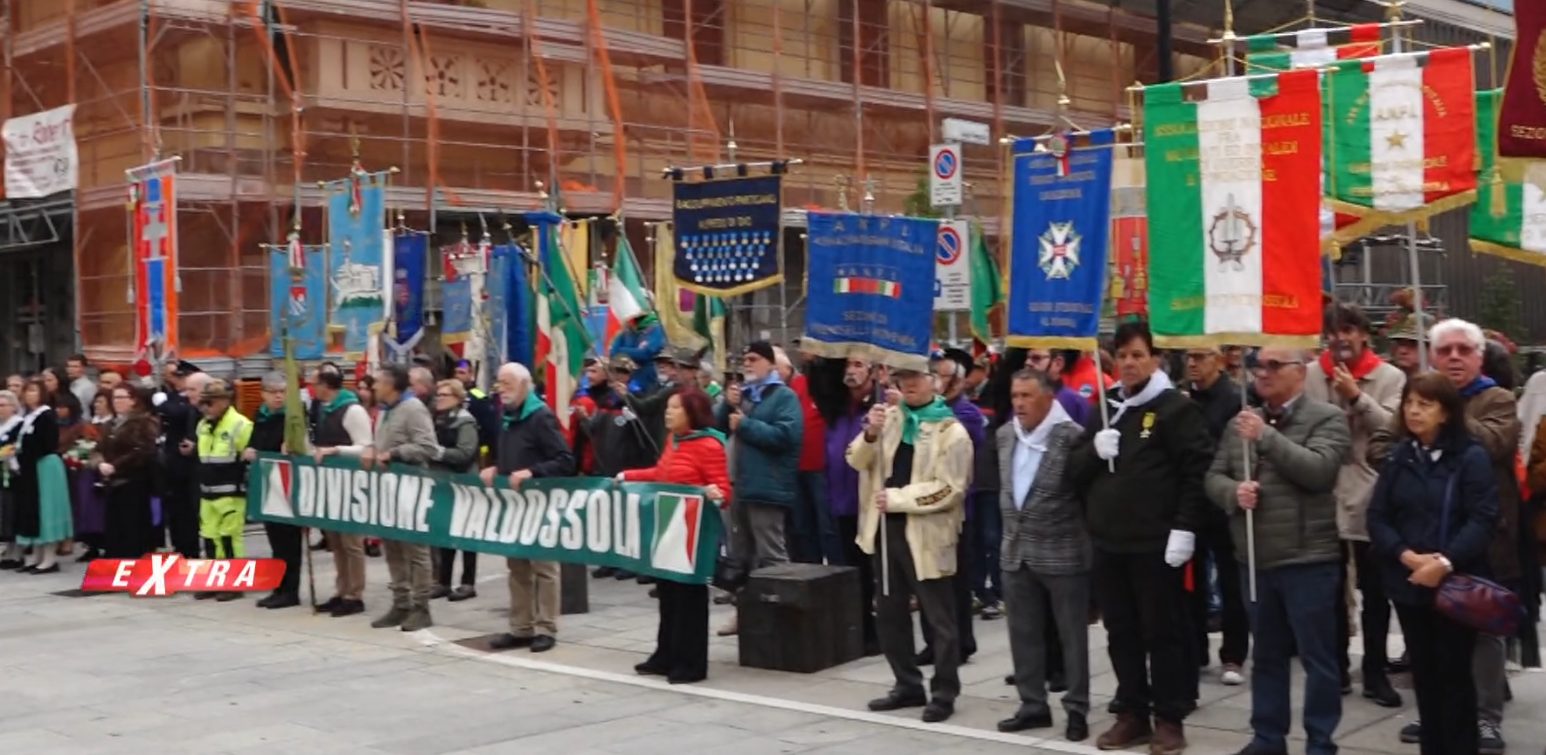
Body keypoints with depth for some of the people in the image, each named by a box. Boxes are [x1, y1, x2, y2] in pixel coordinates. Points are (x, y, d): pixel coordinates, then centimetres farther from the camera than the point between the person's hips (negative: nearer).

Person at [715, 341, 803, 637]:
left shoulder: (784, 396, -7)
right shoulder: (742, 393, 18)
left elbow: (786, 435, -22)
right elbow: (716, 427, 15)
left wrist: (745, 425, -16)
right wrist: (727, 405, -4)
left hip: (766, 487, -8)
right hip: (739, 483, 9)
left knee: (770, 555, -5)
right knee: (740, 554, 14)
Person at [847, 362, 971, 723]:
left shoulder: (951, 431, -8)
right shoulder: (889, 417, 9)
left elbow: (949, 489, -15)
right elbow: (858, 461, 5)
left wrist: (896, 498, -16)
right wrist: (871, 433, -15)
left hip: (927, 534, -6)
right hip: (888, 528, 6)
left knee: (939, 619, 2)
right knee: (889, 613, 14)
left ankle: (944, 693, 11)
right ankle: (908, 685, 27)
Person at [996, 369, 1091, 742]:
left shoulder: (1072, 436, -15)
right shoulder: (1004, 435, 7)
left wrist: (1081, 533, -7)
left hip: (1063, 552, -6)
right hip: (1016, 550, 6)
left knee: (1071, 634, 5)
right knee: (1024, 633, 12)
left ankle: (1077, 709, 14)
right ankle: (1033, 704, 23)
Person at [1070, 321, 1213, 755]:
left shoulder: (1175, 408, -4)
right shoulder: (1104, 408, 14)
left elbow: (1197, 471, -9)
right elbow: (1075, 469, 14)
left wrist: (1184, 528, -16)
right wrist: (1094, 449, -8)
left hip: (1156, 543, -6)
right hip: (1108, 542, 6)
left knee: (1163, 632, 2)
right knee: (1121, 633, 11)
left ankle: (1169, 718, 11)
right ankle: (1132, 713, 20)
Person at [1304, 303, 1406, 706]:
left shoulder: (1390, 376, -1)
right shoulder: (1310, 374, 0)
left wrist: (1357, 396, -18)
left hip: (1371, 498, -1)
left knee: (1375, 591, 6)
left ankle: (1375, 673, 17)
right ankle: (1336, 667, 25)